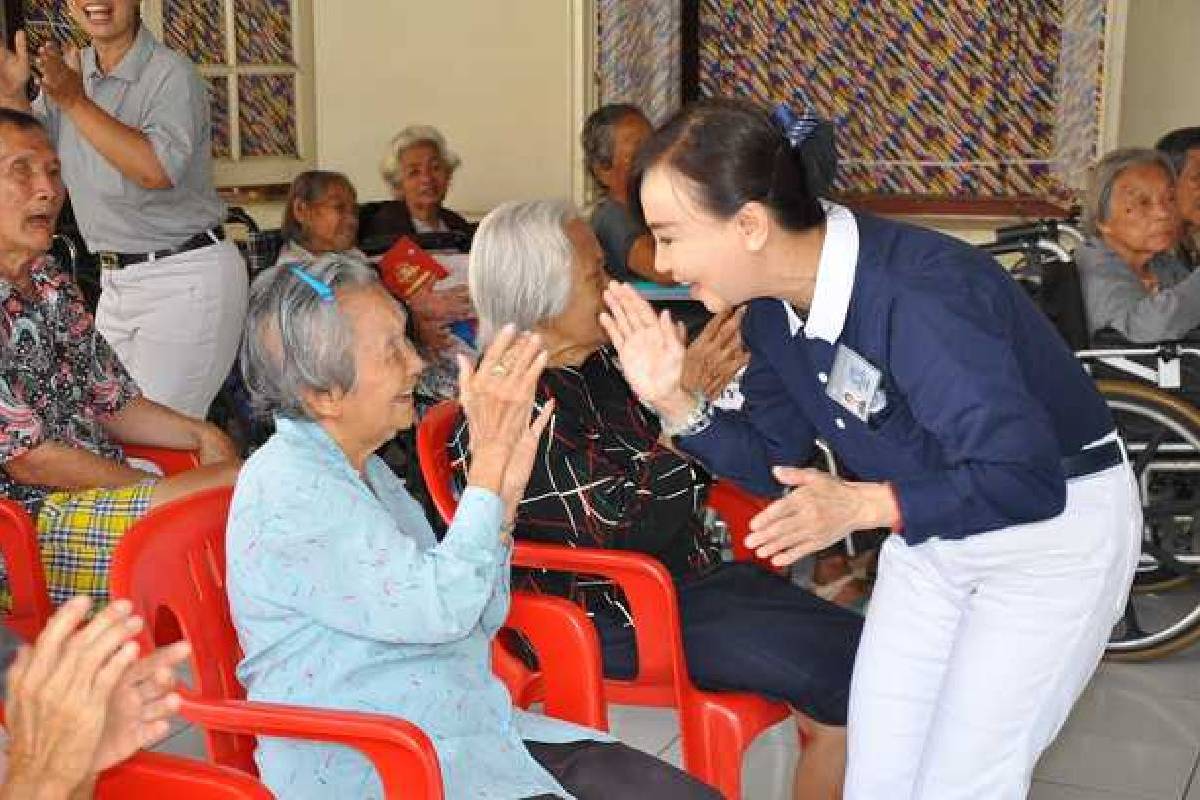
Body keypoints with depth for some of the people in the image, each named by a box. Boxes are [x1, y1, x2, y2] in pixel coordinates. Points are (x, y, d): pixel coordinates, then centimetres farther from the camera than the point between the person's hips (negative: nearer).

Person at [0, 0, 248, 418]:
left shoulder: (172, 73, -13)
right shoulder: (67, 69, 9)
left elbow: (158, 170, -27)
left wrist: (77, 102, -24)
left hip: (186, 278, -8)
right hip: (116, 279, 8)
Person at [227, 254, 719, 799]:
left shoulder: (364, 470, 12)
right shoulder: (286, 490, -16)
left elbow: (474, 623, 11)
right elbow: (442, 611, -22)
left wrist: (505, 488, -1)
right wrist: (491, 452, -18)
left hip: (478, 737, 9)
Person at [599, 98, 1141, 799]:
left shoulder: (916, 298, -34)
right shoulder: (774, 306, -8)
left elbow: (1028, 480, -31)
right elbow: (772, 462, 0)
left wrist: (863, 505, -39)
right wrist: (670, 399, -15)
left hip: (1053, 523, -7)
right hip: (935, 523, 7)